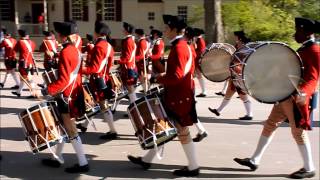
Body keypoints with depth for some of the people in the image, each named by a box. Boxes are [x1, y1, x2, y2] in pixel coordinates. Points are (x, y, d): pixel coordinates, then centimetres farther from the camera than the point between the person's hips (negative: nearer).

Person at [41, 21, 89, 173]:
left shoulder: (65, 52, -20)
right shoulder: (75, 50, 9)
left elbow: (64, 80, -24)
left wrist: (48, 90, -19)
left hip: (66, 96, -10)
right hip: (75, 93, 10)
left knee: (70, 130, -2)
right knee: (62, 125, 18)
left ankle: (83, 163, 3)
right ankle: (57, 158, 29)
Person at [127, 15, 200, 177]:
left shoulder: (179, 48, -20)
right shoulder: (182, 45, 12)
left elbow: (176, 77, -27)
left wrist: (157, 78, -15)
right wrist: (163, 76, 12)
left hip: (179, 97, -10)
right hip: (178, 94, 10)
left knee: (182, 131, 0)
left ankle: (193, 168, 11)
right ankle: (146, 160, 25)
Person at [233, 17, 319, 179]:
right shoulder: (304, 49, 15)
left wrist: (303, 92, -41)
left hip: (296, 98, -10)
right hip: (285, 96, 10)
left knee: (298, 132, 0)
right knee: (270, 125, 10)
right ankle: (254, 160, 17)